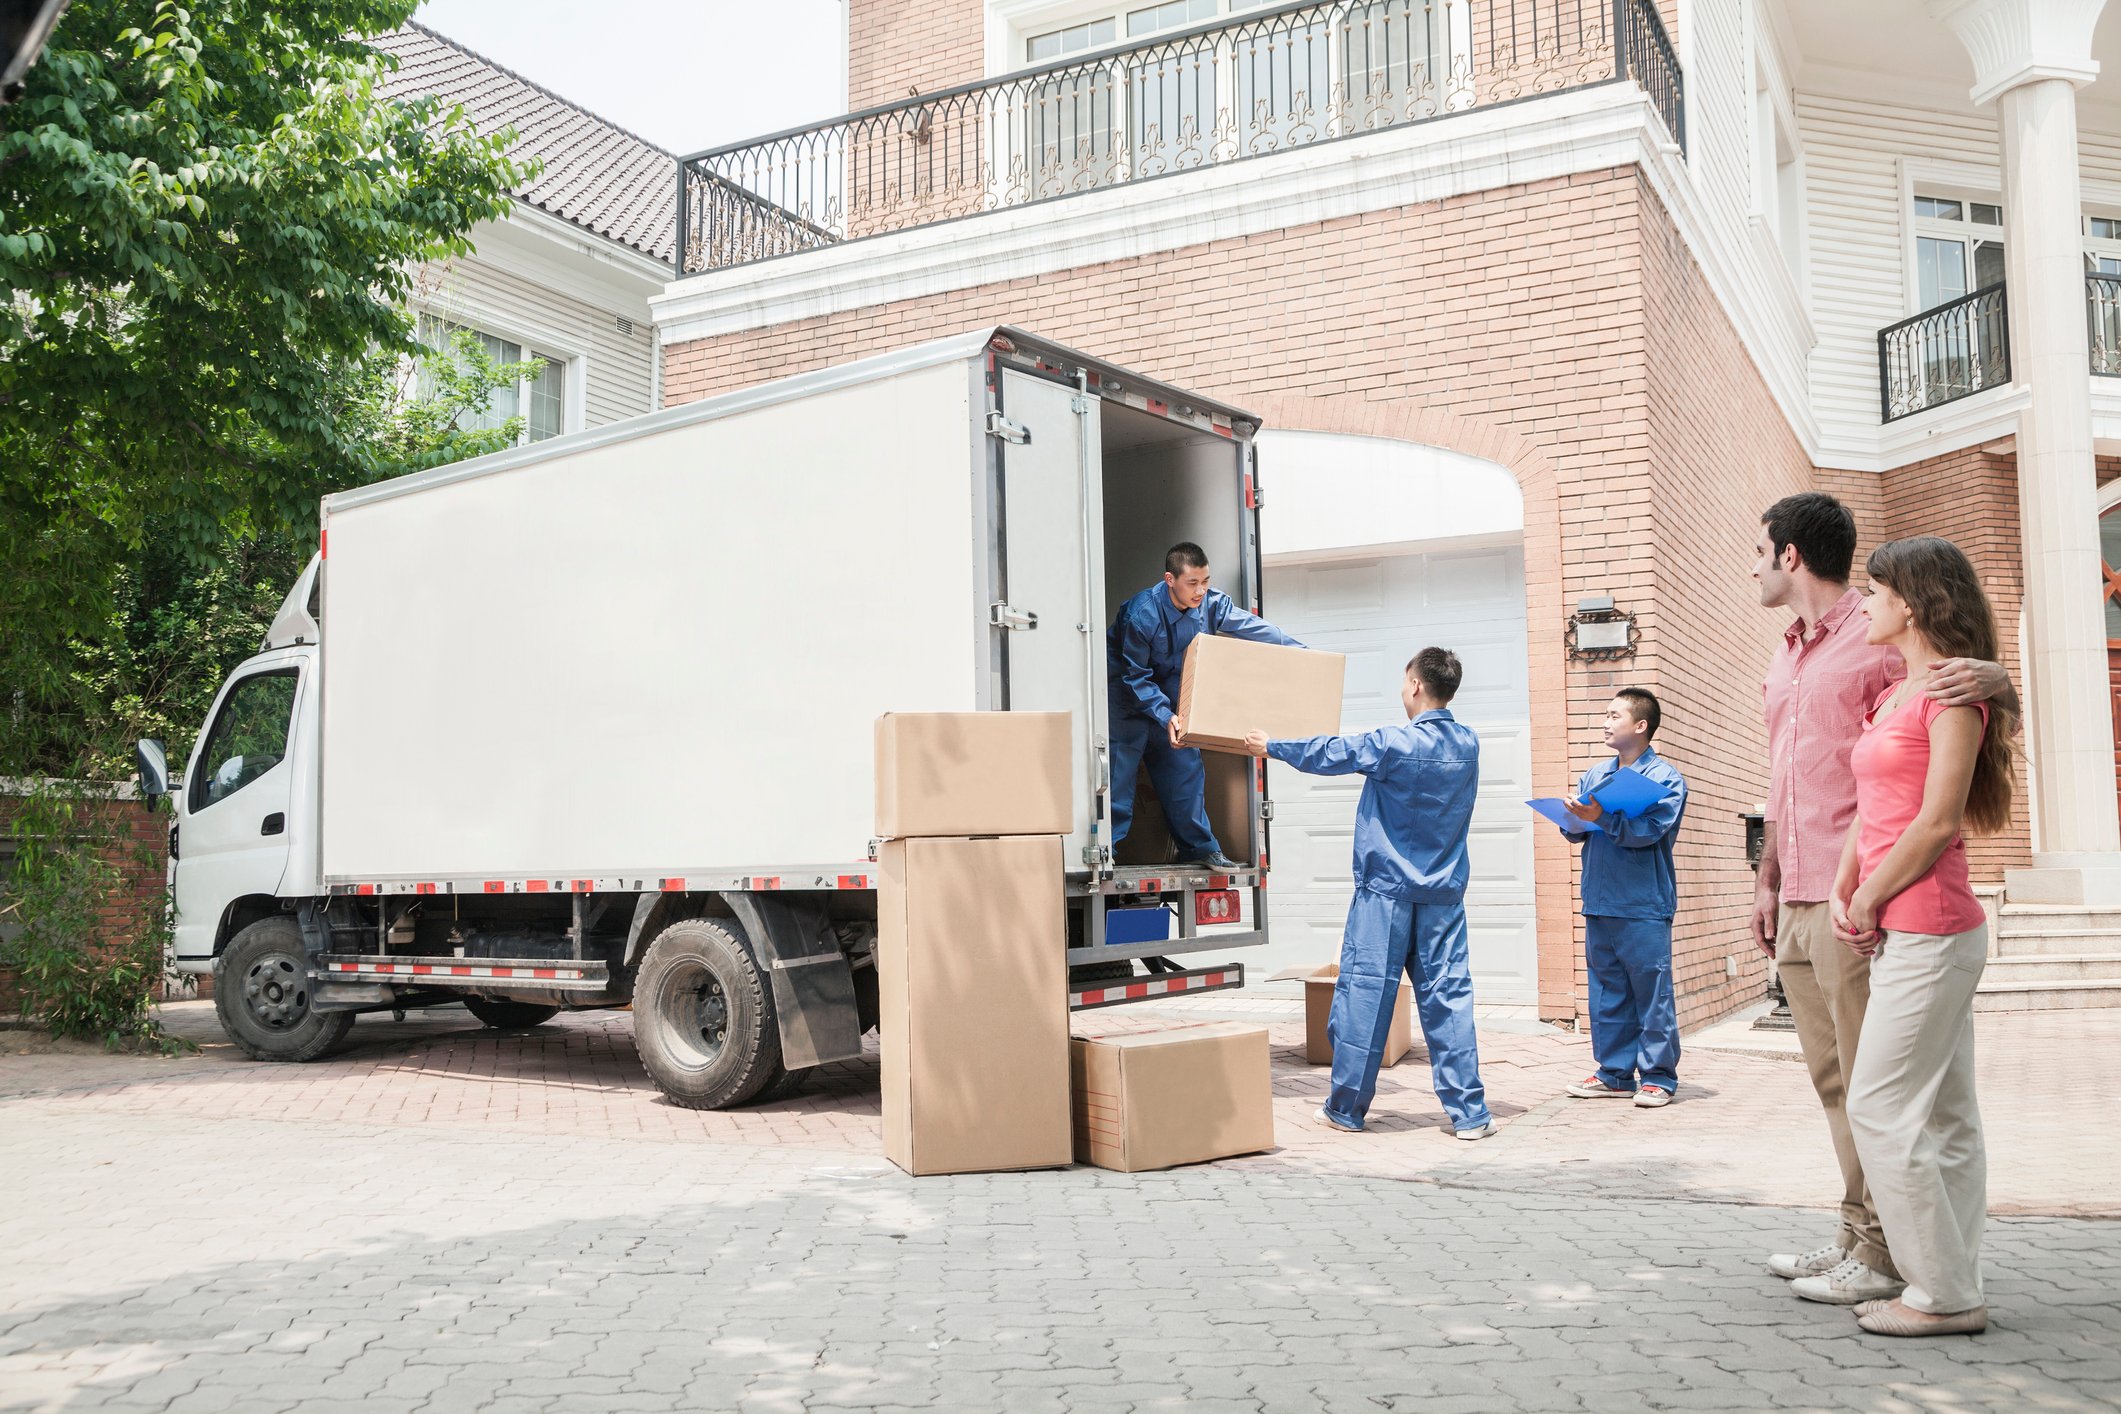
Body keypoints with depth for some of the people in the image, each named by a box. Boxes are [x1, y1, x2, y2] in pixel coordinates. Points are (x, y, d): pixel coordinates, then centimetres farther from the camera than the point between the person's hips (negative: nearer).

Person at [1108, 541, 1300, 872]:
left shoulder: (1212, 603, -16)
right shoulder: (1141, 614, -31)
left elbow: (1254, 628, -6)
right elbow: (1135, 676, -26)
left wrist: (1301, 652, -9)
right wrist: (1166, 716, -35)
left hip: (1169, 692, 6)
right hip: (1128, 696, -6)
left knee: (1184, 767, 6)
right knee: (1119, 773, -11)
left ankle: (1199, 847, 14)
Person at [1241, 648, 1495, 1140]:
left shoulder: (1393, 744, -12)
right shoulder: (1467, 745, 5)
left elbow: (1329, 754, 1)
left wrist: (1270, 747, 17)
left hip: (1386, 891, -5)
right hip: (1444, 895, 5)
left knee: (1364, 994, 2)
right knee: (1448, 997, 5)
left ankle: (1346, 1108, 11)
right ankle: (1468, 1113, 4)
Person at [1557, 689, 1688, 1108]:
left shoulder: (1665, 777, -3)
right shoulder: (1595, 775, 15)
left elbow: (1649, 829, -17)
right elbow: (1576, 829, 12)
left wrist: (1602, 818, -28)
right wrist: (1574, 818, -10)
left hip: (1644, 905, -6)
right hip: (1599, 902, 6)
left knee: (1652, 993, -1)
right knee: (1606, 992, 10)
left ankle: (1658, 1077, 8)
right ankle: (1614, 1074, 18)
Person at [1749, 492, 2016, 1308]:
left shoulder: (1879, 639, -7)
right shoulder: (1786, 660, 19)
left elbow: (2003, 711, -4)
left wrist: (1992, 680, -27)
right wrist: (1767, 880, 20)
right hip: (1797, 903, 8)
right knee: (1833, 1079, 13)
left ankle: (1883, 1257, 5)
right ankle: (1855, 1238, 21)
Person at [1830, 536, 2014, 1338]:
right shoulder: (1893, 696, 16)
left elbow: (1938, 823, -17)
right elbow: (1872, 811, 15)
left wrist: (1869, 902, -8)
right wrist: (1842, 895, 2)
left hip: (1927, 929, -9)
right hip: (1905, 932, 9)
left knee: (1881, 1108, -6)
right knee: (1945, 1116, 11)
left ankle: (1944, 1296, 3)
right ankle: (1954, 1288, 18)